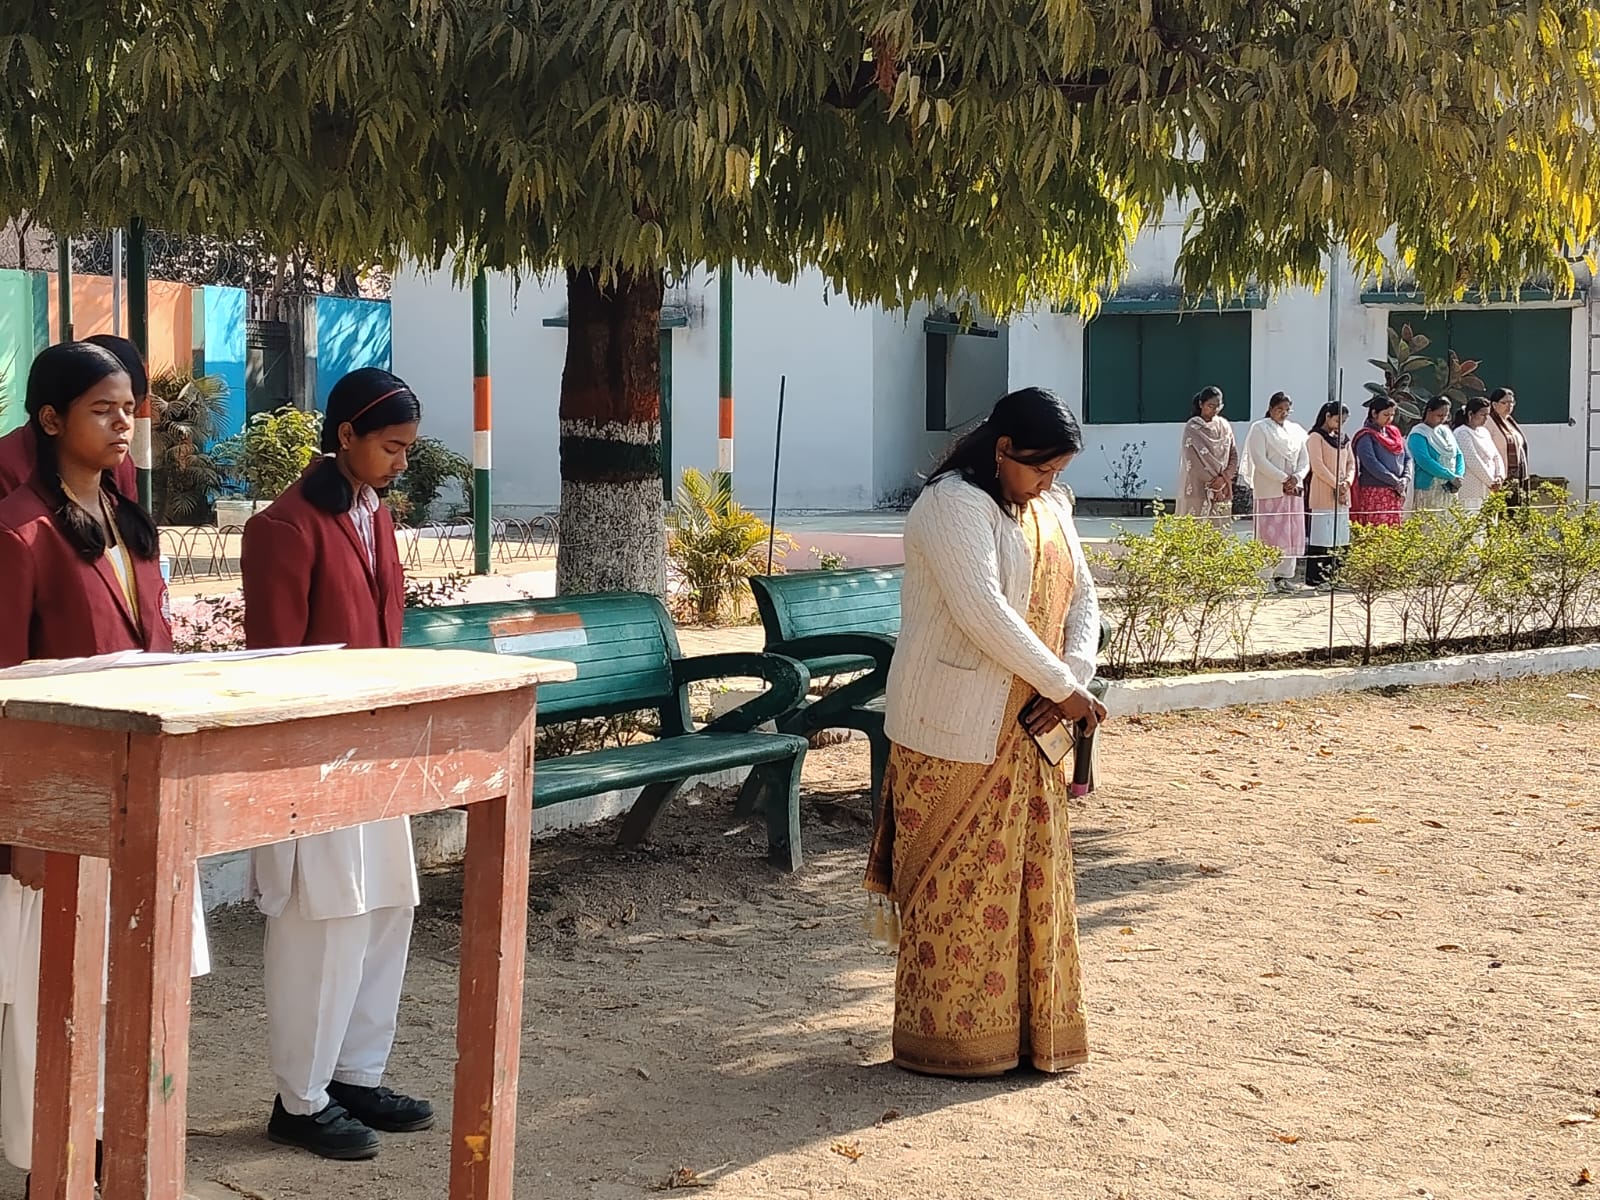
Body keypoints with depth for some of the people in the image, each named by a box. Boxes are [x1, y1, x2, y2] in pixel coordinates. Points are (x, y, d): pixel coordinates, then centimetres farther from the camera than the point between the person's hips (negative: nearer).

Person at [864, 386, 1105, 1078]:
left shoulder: (1050, 509, 13)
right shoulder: (954, 504, -15)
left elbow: (1081, 598, 11)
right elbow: (982, 612, -24)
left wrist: (1076, 679, -8)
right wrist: (1064, 687, -20)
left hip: (1028, 729, 8)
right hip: (958, 729, -8)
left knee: (1032, 872, 12)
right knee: (960, 879, -1)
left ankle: (1029, 1028, 22)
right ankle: (948, 1039, 8)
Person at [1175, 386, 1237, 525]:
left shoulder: (1224, 426, 11)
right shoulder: (1192, 428, -5)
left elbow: (1233, 455, 9)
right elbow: (1196, 461, -10)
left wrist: (1225, 477, -7)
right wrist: (1214, 483, -11)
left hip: (1222, 490, 5)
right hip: (1198, 490, -5)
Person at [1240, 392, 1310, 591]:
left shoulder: (1295, 431, 15)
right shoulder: (1260, 429, -1)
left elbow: (1305, 460, 13)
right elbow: (1260, 460, -11)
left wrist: (1296, 477, -7)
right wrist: (1283, 479, -16)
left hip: (1294, 489, 6)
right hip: (1270, 490, -6)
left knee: (1293, 533, 3)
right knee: (1270, 533, -8)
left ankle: (1285, 575, 8)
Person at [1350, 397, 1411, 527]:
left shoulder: (1394, 432, 16)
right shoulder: (1365, 436, -5)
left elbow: (1407, 458, 14)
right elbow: (1371, 464, -15)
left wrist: (1406, 478, -5)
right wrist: (1395, 482, -15)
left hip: (1396, 494, 6)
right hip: (1374, 493, -6)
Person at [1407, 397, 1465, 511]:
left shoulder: (1446, 431, 16)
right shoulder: (1418, 435, -6)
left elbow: (1458, 456, 14)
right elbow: (1425, 461, -18)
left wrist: (1458, 477, -6)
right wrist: (1451, 477, -19)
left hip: (1448, 491, 6)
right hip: (1427, 491, -6)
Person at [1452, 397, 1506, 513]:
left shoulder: (1484, 432, 18)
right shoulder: (1462, 433, -9)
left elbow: (1496, 455, 17)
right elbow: (1473, 461, -15)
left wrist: (1499, 476, -2)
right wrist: (1491, 482, -11)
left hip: (1487, 490, 8)